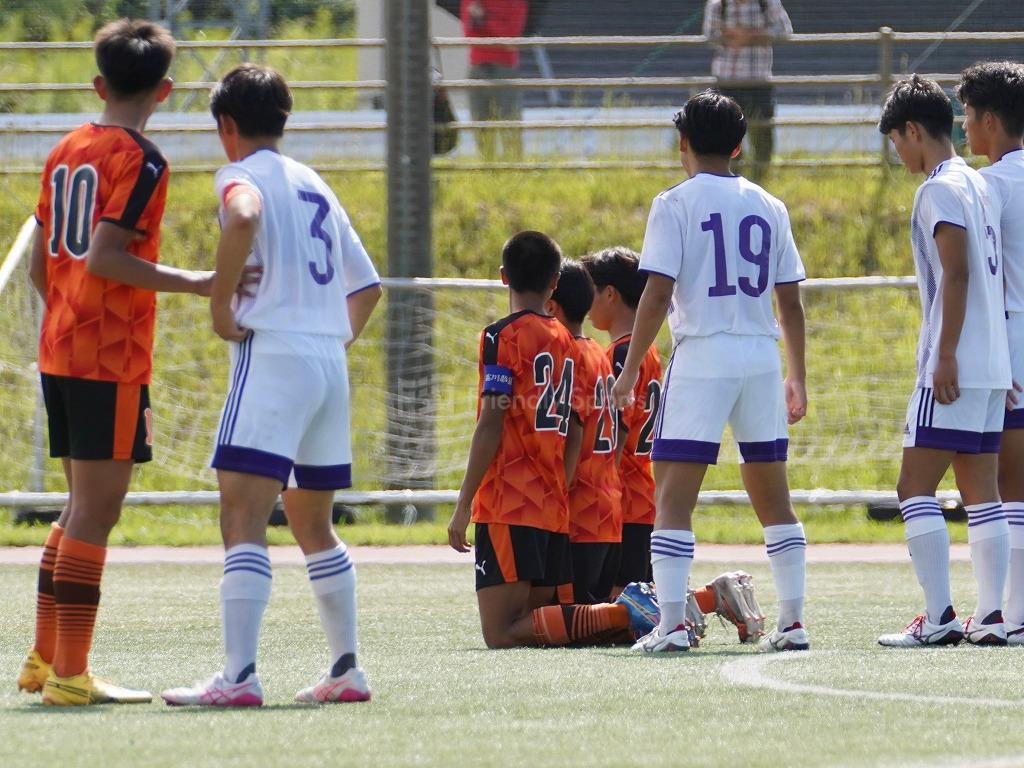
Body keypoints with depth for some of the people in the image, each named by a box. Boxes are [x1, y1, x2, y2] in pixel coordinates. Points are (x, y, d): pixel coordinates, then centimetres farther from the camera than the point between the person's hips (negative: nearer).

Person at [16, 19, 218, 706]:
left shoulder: (67, 151, 13)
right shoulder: (141, 160, -10)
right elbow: (103, 256, -20)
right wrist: (192, 283, -18)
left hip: (60, 356, 8)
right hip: (113, 363, -8)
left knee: (83, 505, 16)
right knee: (97, 509, -7)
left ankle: (45, 661, 18)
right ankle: (70, 674, -9)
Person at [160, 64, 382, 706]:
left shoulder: (241, 173, -1)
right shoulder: (316, 186, 22)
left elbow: (244, 217, -26)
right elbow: (368, 284, 26)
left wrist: (220, 304, -18)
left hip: (273, 353, -8)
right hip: (330, 363, 8)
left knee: (243, 518, -14)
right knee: (313, 525, 19)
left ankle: (239, 676, -25)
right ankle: (347, 670, 21)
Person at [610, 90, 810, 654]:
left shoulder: (675, 205, -3)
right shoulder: (768, 207, 10)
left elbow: (657, 295, -10)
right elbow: (790, 301, 12)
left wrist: (629, 371, -5)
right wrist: (797, 378, 21)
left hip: (701, 358, -5)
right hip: (763, 359, 5)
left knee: (673, 496, -4)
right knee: (773, 499, 12)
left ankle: (671, 623, -14)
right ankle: (793, 623, 10)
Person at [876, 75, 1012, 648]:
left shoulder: (940, 189, -10)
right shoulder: (979, 186, 17)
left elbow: (956, 274, -19)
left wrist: (946, 355, -19)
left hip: (955, 369, -9)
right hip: (993, 367, 9)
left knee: (916, 488, -7)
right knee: (982, 493, 7)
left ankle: (939, 616, -13)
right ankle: (991, 616, 3)